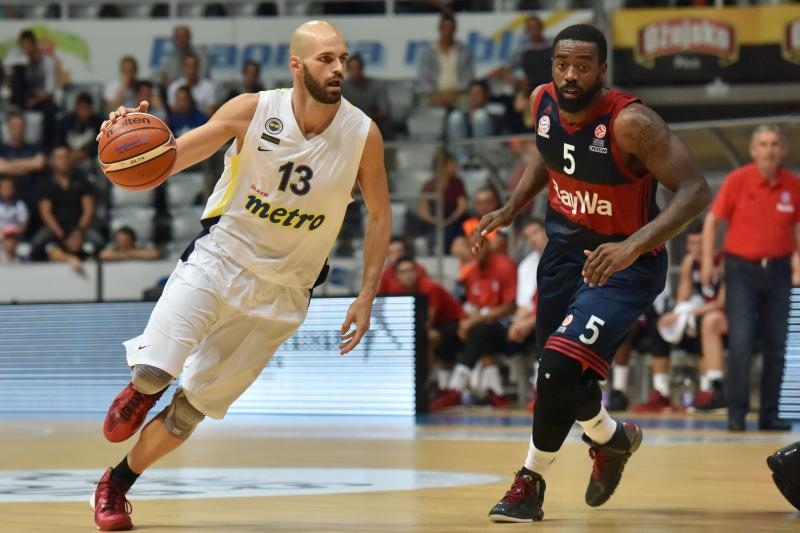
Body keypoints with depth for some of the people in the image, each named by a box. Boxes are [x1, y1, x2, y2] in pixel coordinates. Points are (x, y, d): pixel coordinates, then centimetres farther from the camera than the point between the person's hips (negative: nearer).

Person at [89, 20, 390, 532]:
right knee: (154, 373, -21)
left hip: (282, 291, 1)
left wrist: (366, 298, -1)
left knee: (193, 409, 2)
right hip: (218, 258, -1)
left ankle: (118, 484, 26)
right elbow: (166, 159, -11)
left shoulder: (363, 135, -11)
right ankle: (141, 390, 18)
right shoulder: (253, 111, -14)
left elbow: (381, 215, 4)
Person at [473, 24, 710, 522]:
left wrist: (633, 246, -42)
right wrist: (511, 210, 4)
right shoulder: (544, 102, -8)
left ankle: (532, 480, 1)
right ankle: (611, 438, 45)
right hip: (566, 245, 7)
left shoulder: (631, 122, -28)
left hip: (624, 261, -7)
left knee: (561, 366, -19)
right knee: (560, 375, 14)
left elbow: (696, 190, -31)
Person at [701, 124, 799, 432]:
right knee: (741, 343, -10)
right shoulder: (738, 180, -6)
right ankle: (736, 412, -4)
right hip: (742, 269, -3)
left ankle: (769, 415, 12)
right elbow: (711, 220, 0)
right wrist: (707, 260, -7)